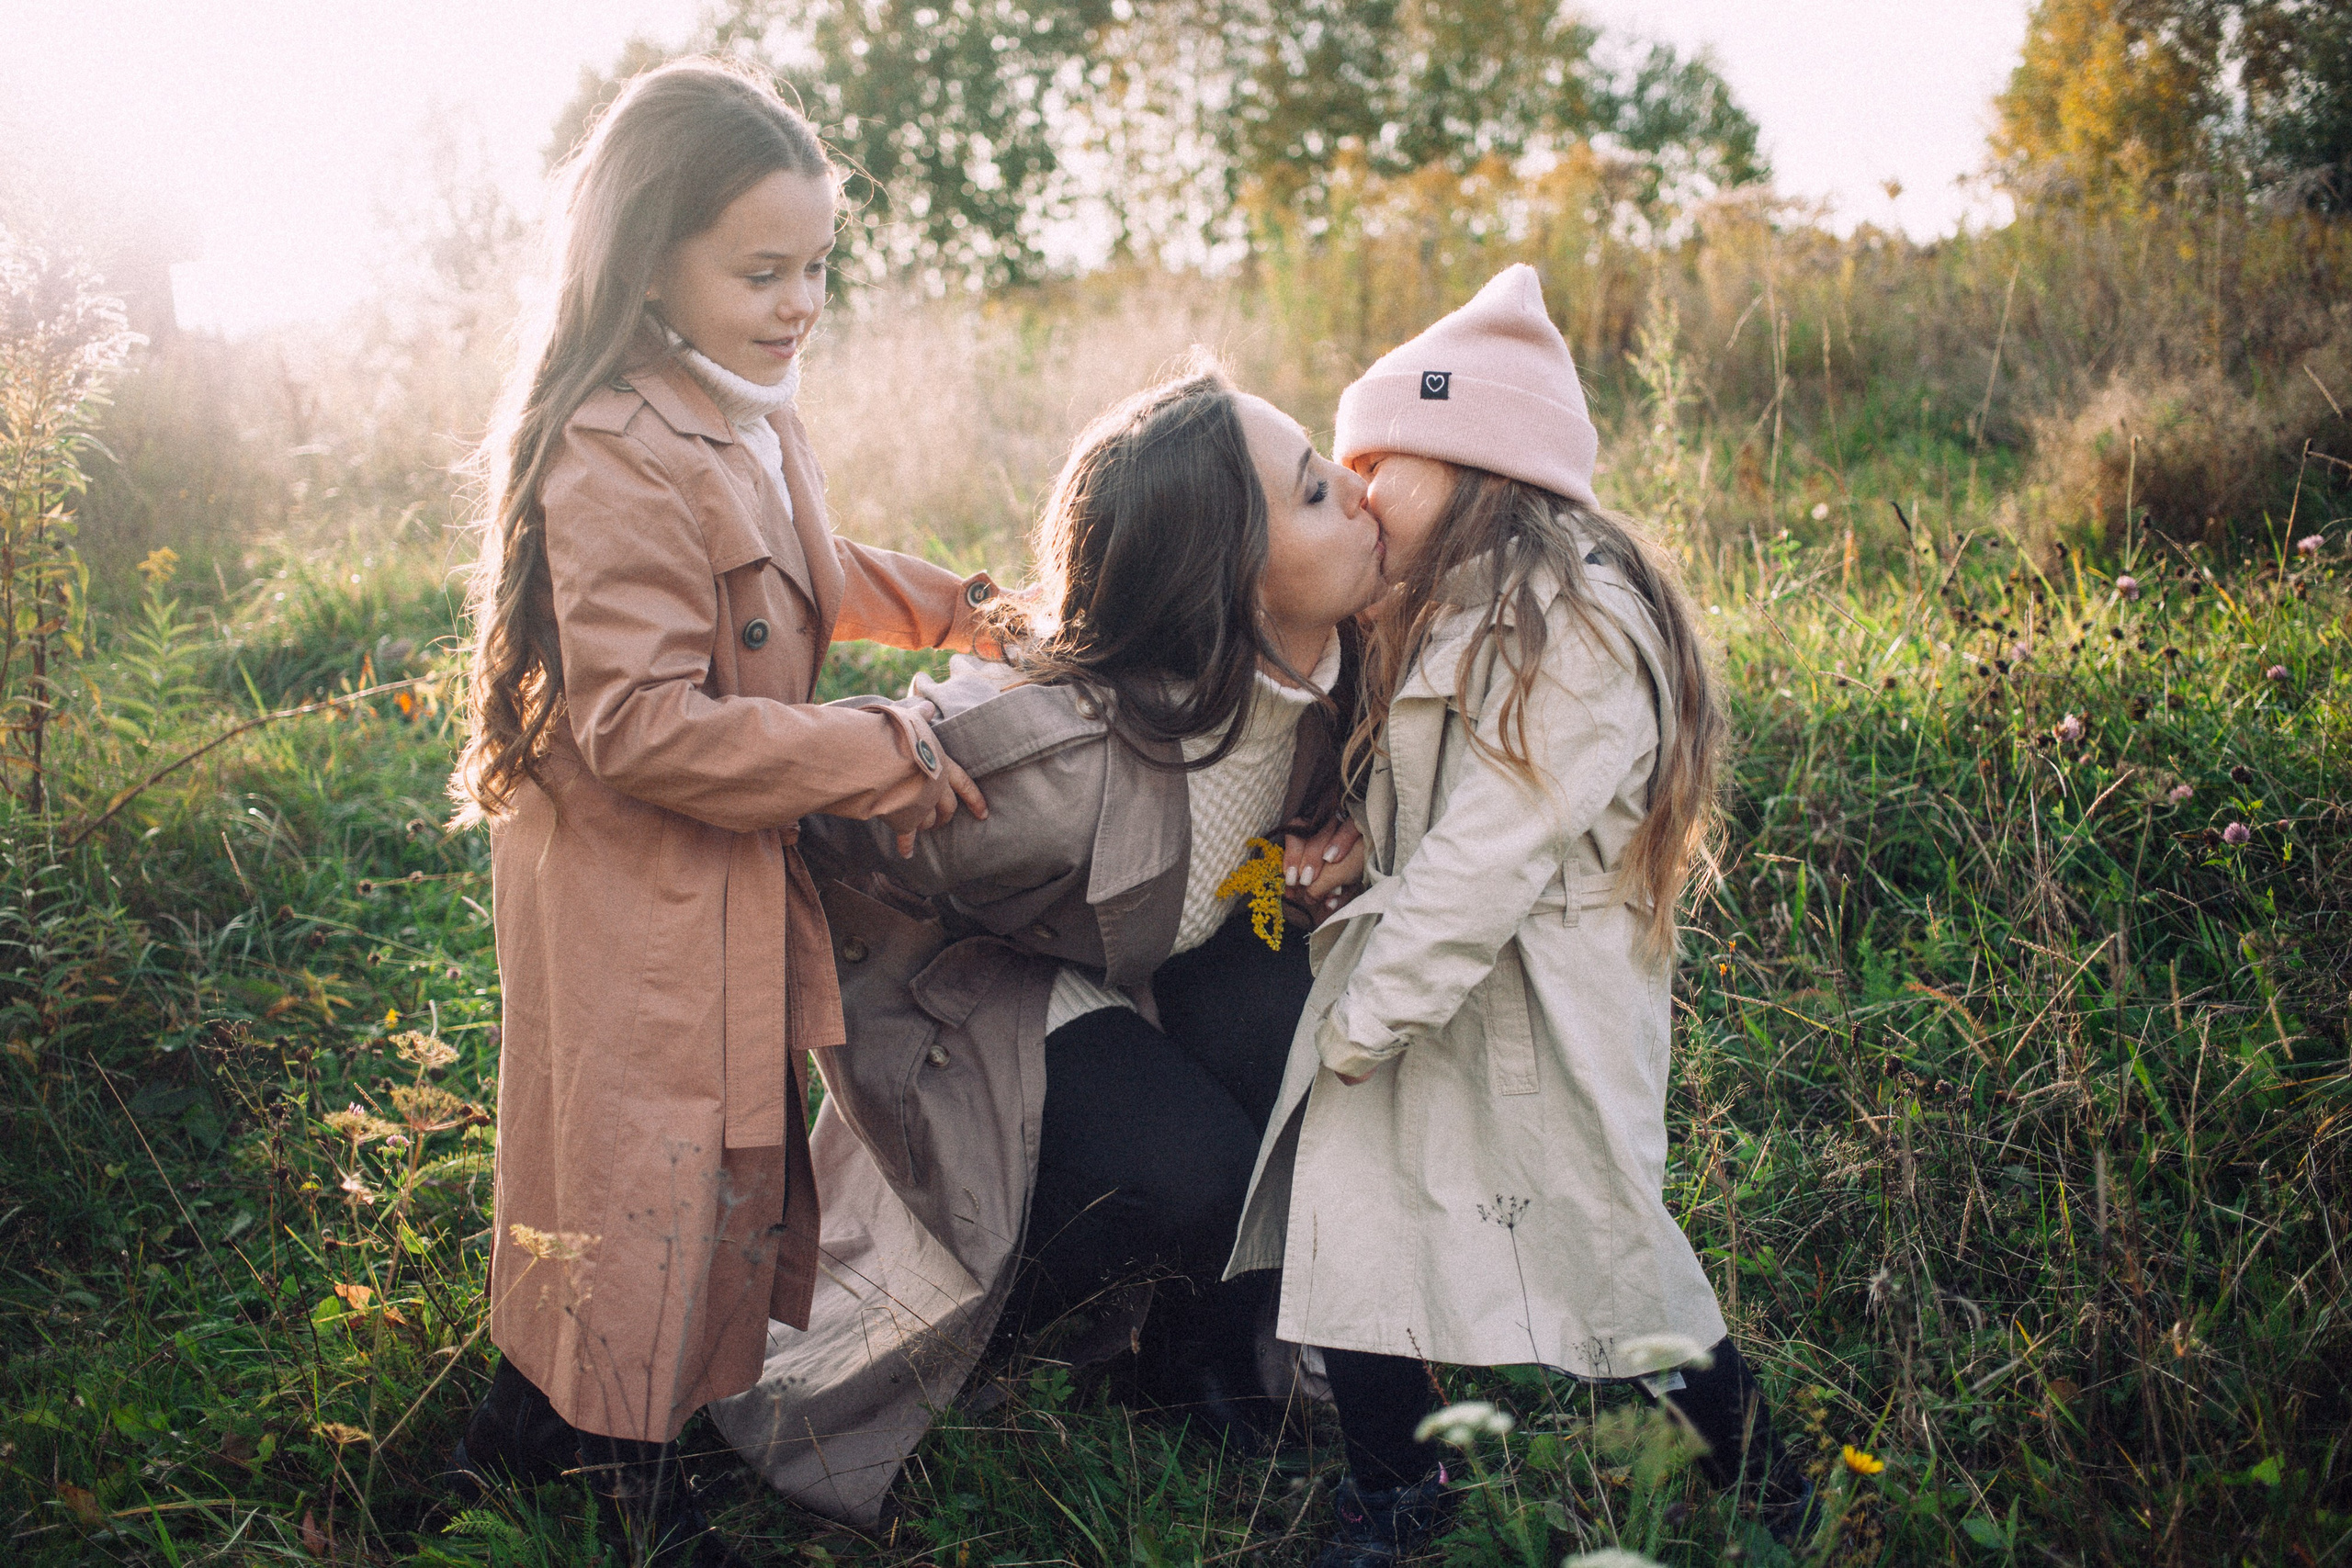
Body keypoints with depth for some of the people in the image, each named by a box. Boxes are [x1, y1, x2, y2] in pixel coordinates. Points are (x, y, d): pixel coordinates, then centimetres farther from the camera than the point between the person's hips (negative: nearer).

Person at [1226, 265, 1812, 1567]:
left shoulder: (1580, 627, -18)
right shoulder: (1447, 614, 14)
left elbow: (1494, 850, -23)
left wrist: (1362, 1017, -19)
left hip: (1530, 1008, -8)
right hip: (1416, 974, 8)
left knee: (1601, 1239, 4)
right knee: (1355, 1216, 4)